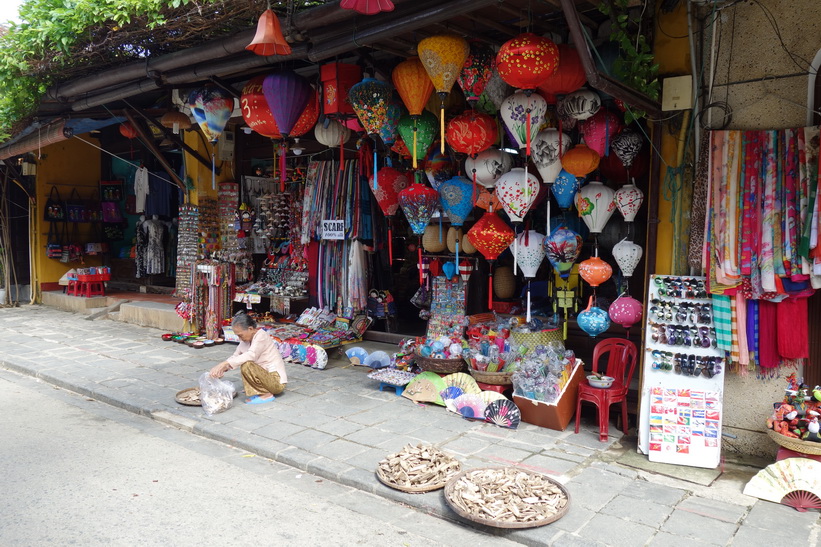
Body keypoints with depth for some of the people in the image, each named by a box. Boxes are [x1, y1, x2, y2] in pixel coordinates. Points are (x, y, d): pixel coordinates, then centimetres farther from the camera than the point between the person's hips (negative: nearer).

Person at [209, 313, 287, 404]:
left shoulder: (261, 336, -17)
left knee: (247, 366, -25)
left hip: (277, 381, -9)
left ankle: (266, 395, -11)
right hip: (267, 376, 9)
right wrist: (222, 369, -11)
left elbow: (251, 355, -32)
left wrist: (224, 364, -34)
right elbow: (235, 356, 9)